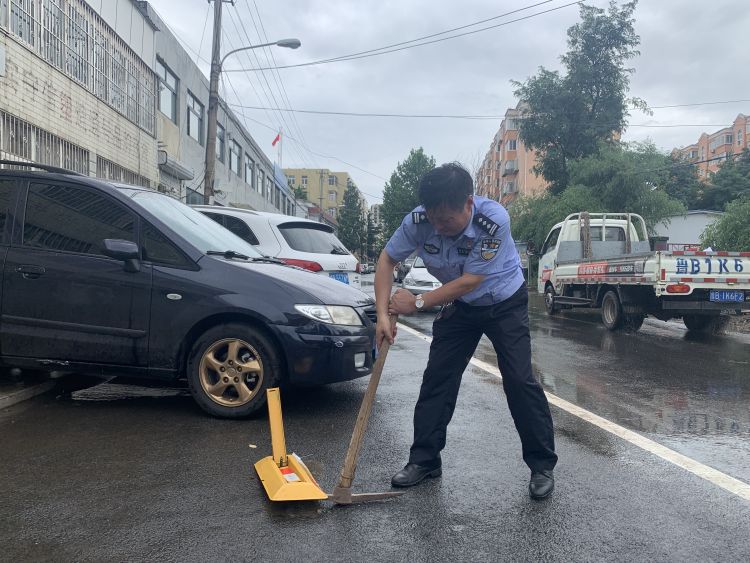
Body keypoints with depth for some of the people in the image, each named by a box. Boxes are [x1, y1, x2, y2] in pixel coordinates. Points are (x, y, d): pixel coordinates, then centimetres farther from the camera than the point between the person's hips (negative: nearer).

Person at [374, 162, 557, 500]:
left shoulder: (494, 219, -34)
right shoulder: (419, 221, -23)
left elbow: (469, 281, -32)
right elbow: (387, 260, -10)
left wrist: (418, 303, -26)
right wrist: (383, 314, -19)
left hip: (505, 304, -3)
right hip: (460, 307, 4)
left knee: (520, 381, -10)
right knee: (436, 379, 0)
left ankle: (542, 466, 5)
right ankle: (424, 460, 13)